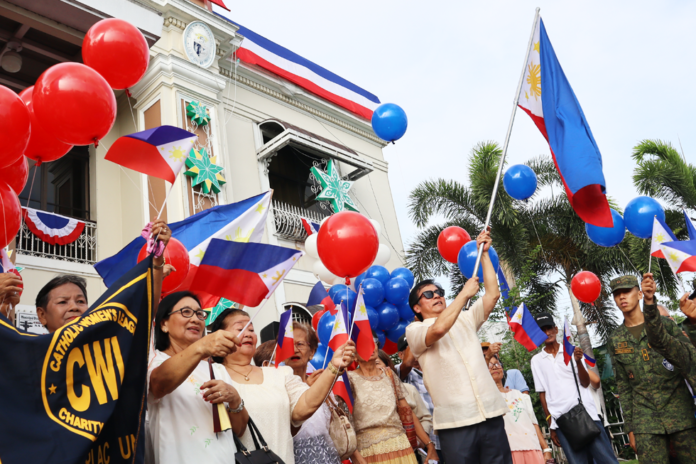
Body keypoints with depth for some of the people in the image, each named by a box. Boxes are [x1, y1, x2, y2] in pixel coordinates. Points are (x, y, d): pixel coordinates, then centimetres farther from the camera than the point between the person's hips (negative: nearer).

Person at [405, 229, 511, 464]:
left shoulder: (465, 320, 20)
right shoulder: (414, 330, 5)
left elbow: (493, 294, 12)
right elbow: (438, 329, -16)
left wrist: (484, 253, 13)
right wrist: (465, 293, -5)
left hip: (491, 414, 4)